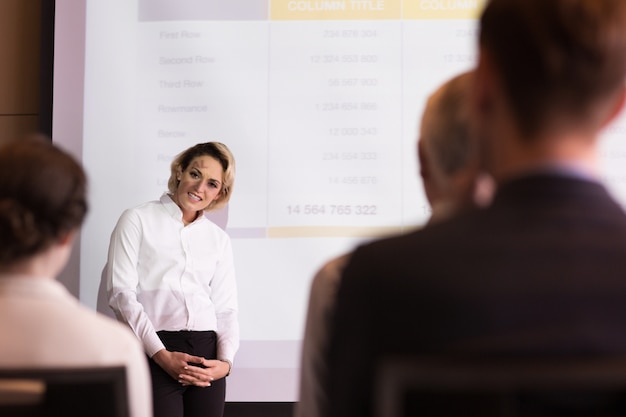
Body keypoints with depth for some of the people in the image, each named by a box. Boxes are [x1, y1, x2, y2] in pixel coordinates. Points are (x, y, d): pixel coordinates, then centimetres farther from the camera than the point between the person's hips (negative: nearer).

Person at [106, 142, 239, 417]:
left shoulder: (219, 239, 18)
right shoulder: (138, 220, 5)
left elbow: (226, 308, 13)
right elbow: (121, 292, -4)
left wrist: (225, 361, -6)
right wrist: (161, 354, -12)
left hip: (206, 355, 4)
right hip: (153, 353, -4)